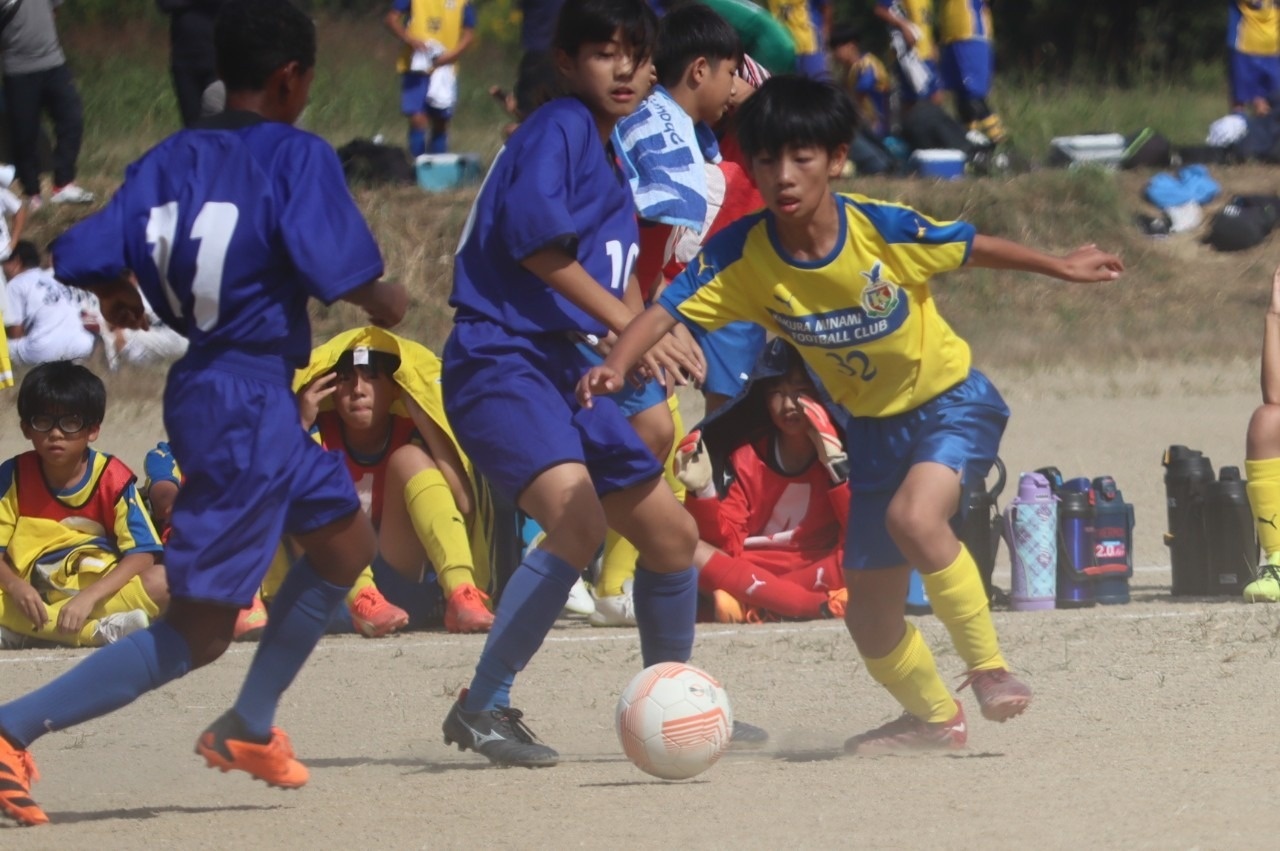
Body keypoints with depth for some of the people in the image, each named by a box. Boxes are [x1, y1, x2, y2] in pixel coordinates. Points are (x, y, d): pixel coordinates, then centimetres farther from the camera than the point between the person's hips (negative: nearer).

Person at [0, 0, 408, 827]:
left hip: (205, 384, 8)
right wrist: (386, 303, 1)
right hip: (246, 408, -8)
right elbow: (337, 270, -21)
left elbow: (91, 256, -1)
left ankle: (249, 728, 34)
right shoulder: (300, 157, -12)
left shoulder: (171, 158, 6)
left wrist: (118, 294, 22)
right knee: (199, 632, -4)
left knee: (346, 548, 27)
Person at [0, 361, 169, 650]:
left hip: (100, 587, -1)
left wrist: (90, 597, -26)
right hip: (31, 591, 1)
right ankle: (99, 631, -33)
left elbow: (141, 555, -11)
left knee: (164, 583, -29)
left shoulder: (113, 479, -4)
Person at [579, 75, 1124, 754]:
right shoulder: (742, 256, -18)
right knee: (869, 614, 8)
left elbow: (971, 248, -7)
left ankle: (988, 667, -15)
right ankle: (935, 718, 35)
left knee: (913, 517, -33)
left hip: (951, 399, -4)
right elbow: (668, 309, -26)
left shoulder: (882, 228, -23)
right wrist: (615, 364, -45)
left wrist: (1060, 267, 6)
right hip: (872, 426, 4)